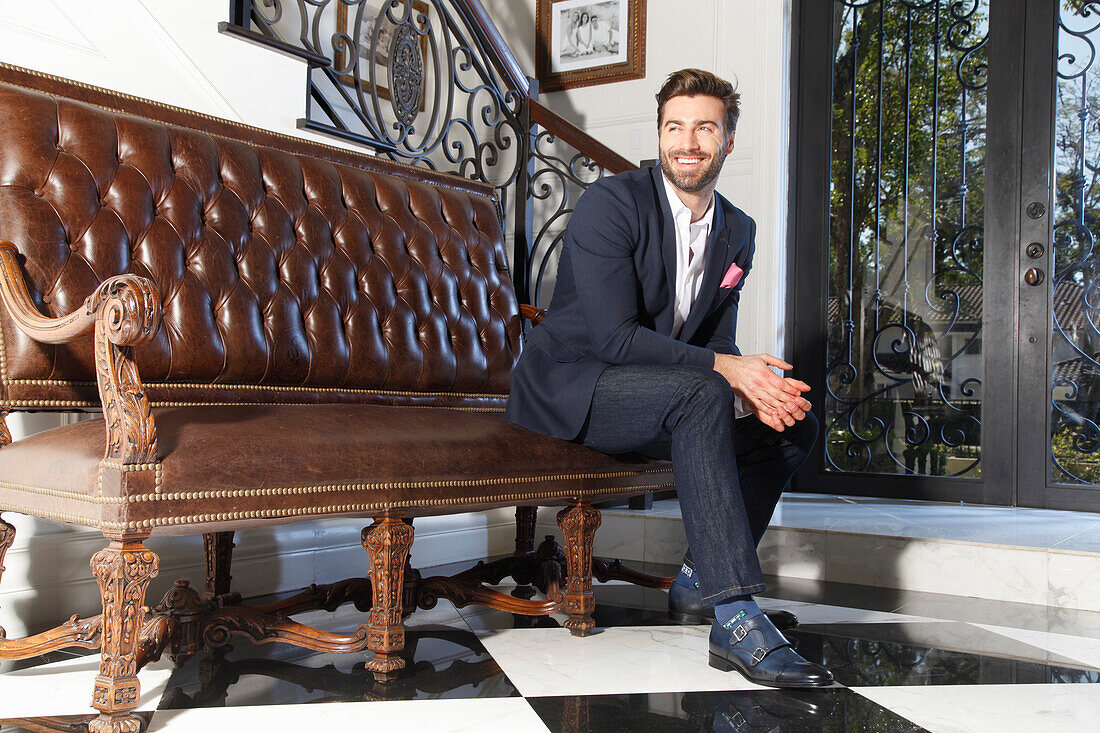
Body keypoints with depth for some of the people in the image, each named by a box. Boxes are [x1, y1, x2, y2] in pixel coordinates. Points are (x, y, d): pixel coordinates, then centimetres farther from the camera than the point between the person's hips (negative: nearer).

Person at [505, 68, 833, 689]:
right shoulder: (612, 203, -15)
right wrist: (725, 370, -26)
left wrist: (756, 389, -17)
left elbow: (719, 343, 6)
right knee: (701, 396, -34)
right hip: (566, 387, -8)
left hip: (650, 398, 8)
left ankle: (700, 584, 3)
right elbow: (614, 338, -23)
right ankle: (736, 621, -37)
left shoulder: (738, 232, 8)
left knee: (796, 425, -3)